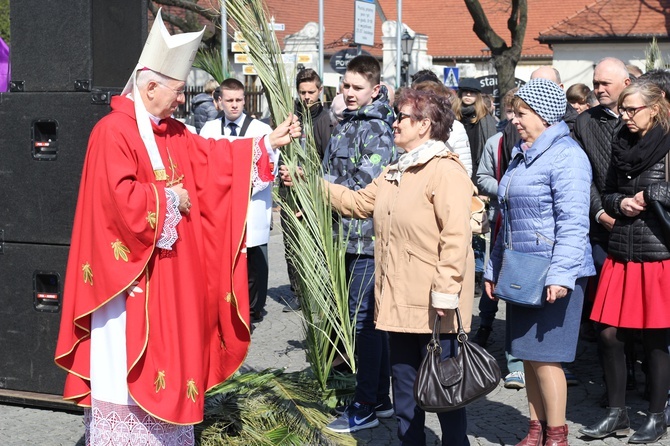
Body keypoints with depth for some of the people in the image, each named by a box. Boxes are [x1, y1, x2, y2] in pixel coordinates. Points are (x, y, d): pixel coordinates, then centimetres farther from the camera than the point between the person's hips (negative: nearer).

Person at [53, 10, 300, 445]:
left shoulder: (171, 132, 11)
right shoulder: (113, 132, -17)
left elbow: (212, 158, 17)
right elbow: (120, 197, -26)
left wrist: (268, 143, 13)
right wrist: (168, 199, -12)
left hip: (168, 277, 9)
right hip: (131, 278, -9)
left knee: (165, 355, 15)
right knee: (128, 370, -1)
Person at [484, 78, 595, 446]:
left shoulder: (566, 155, -11)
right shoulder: (521, 156, 16)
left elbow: (572, 222, -18)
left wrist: (561, 274, -24)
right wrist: (494, 267, 21)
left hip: (552, 276, -8)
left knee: (545, 355, -4)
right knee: (527, 354, 12)